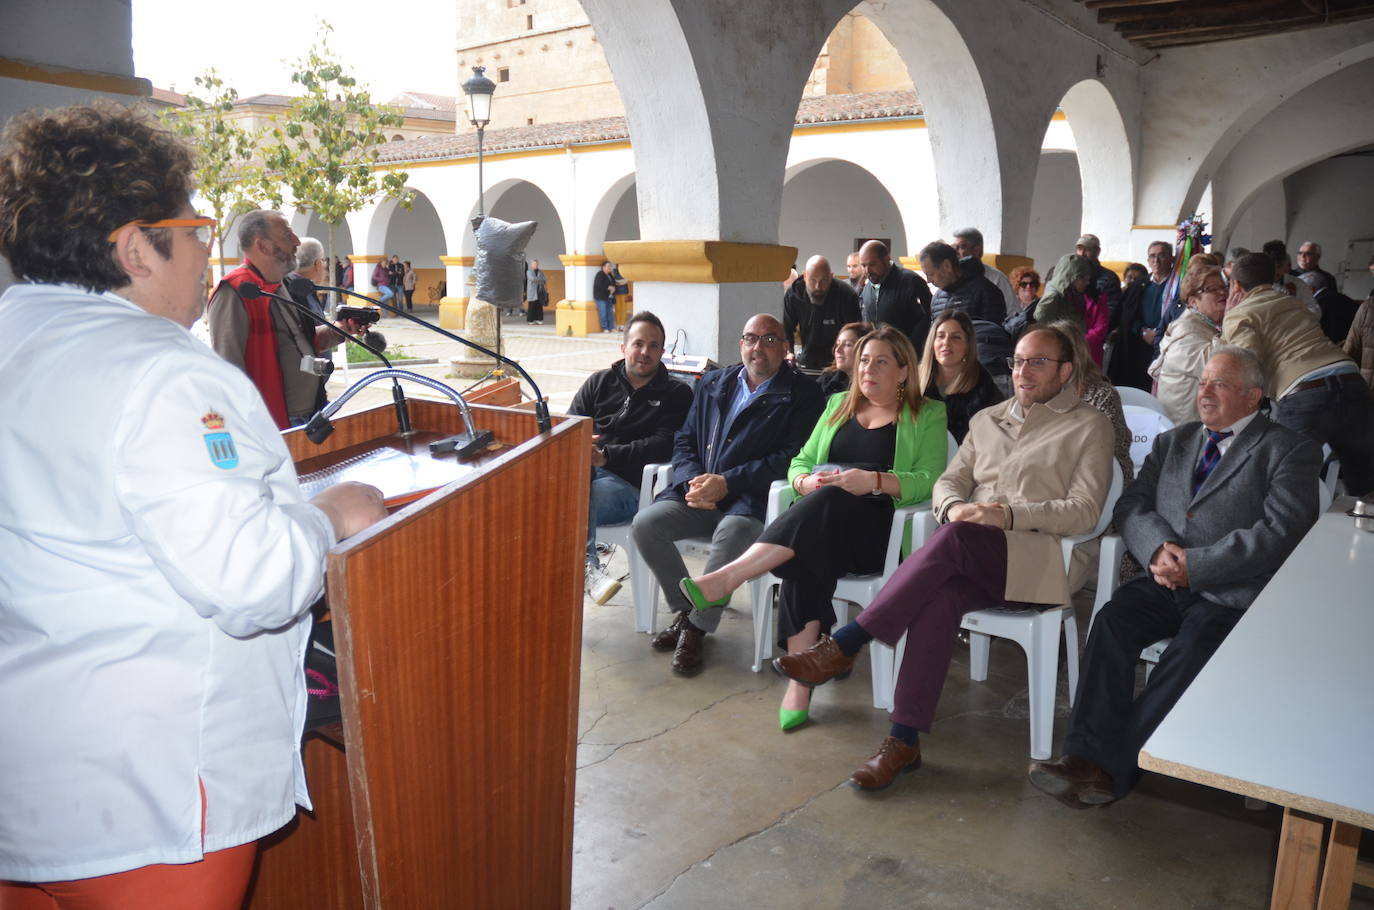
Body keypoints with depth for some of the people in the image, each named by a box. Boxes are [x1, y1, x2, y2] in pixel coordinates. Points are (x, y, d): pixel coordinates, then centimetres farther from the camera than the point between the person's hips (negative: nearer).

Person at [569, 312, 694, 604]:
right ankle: (587, 569, -49)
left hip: (628, 484, -3)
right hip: (583, 468, 3)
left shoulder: (676, 394, 12)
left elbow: (664, 445, -5)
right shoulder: (600, 382, 24)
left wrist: (607, 456, -18)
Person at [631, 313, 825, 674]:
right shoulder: (713, 383, 19)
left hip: (751, 498, -5)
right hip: (699, 492, 5)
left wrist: (727, 482, -15)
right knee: (645, 523, -18)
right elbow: (684, 440, 17)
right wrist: (691, 480, -6)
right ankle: (684, 610, 3)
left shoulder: (803, 394, 3)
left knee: (732, 533, -36)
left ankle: (697, 626, -14)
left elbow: (791, 458, -8)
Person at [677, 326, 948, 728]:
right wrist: (805, 481, -4)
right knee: (805, 558, -33)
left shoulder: (927, 415, 12)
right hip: (820, 523, 4)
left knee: (830, 502, -37)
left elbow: (929, 480, -3)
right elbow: (800, 462, 21)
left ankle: (725, 579, -46)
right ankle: (800, 683, -33)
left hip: (881, 529, -3)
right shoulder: (839, 405, 26)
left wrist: (875, 481, -20)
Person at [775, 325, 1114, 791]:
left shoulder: (1088, 426, 9)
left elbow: (1083, 512, -3)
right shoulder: (987, 419, 25)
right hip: (972, 559, 4)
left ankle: (843, 646, -33)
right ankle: (903, 741, -30)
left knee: (955, 538, -36)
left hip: (1039, 559, -4)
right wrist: (954, 507, -6)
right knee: (939, 596, -33)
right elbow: (948, 482, 19)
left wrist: (1009, 515, -16)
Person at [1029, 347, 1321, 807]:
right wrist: (1158, 548, -10)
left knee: (1193, 648, -31)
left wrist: (1194, 567, -15)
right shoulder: (1173, 441, 22)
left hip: (1233, 592, -4)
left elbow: (1281, 532, -8)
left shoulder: (1289, 450, 5)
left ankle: (1111, 767, -29)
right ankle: (1089, 754, -30)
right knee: (1112, 620, -25)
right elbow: (1130, 504, 13)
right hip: (1165, 581, 4)